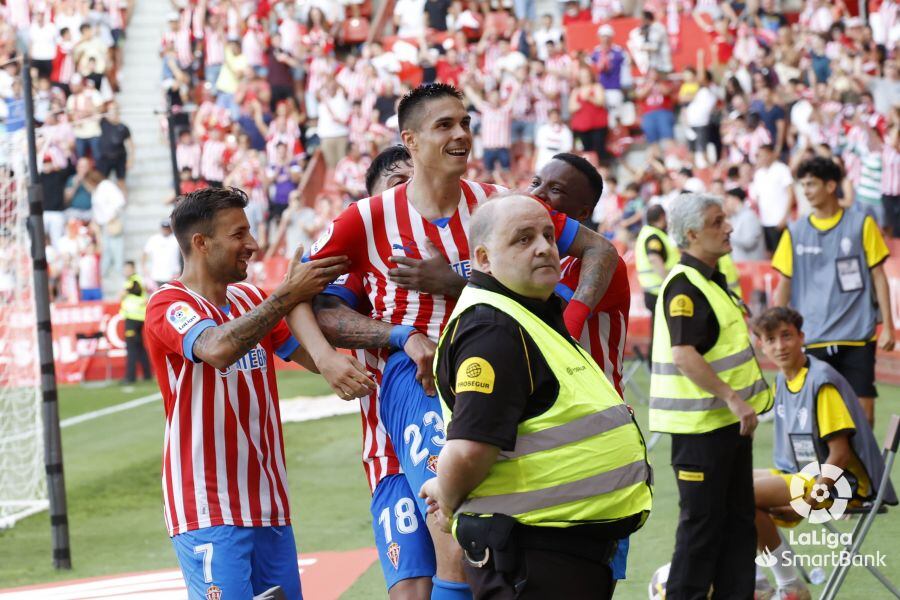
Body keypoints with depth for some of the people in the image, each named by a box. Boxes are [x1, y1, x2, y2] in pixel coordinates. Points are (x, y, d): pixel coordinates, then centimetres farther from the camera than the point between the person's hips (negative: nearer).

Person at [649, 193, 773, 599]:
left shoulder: (711, 280, 14)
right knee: (702, 520, -3)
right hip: (700, 424, -10)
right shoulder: (683, 286, -18)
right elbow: (684, 355, -27)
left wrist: (741, 402, 20)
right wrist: (732, 398, -27)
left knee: (738, 518, 13)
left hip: (729, 420, 10)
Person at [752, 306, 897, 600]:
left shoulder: (822, 382, -18)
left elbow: (840, 454, -20)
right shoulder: (782, 380, 7)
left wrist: (806, 502, -21)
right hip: (800, 474, 9)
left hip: (843, 482, -9)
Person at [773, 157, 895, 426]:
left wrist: (887, 326, -1)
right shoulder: (795, 232, 7)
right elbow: (784, 286, 11)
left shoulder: (861, 224, 2)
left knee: (863, 411, -3)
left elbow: (878, 277, 5)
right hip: (811, 340, 1)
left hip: (857, 336, -1)